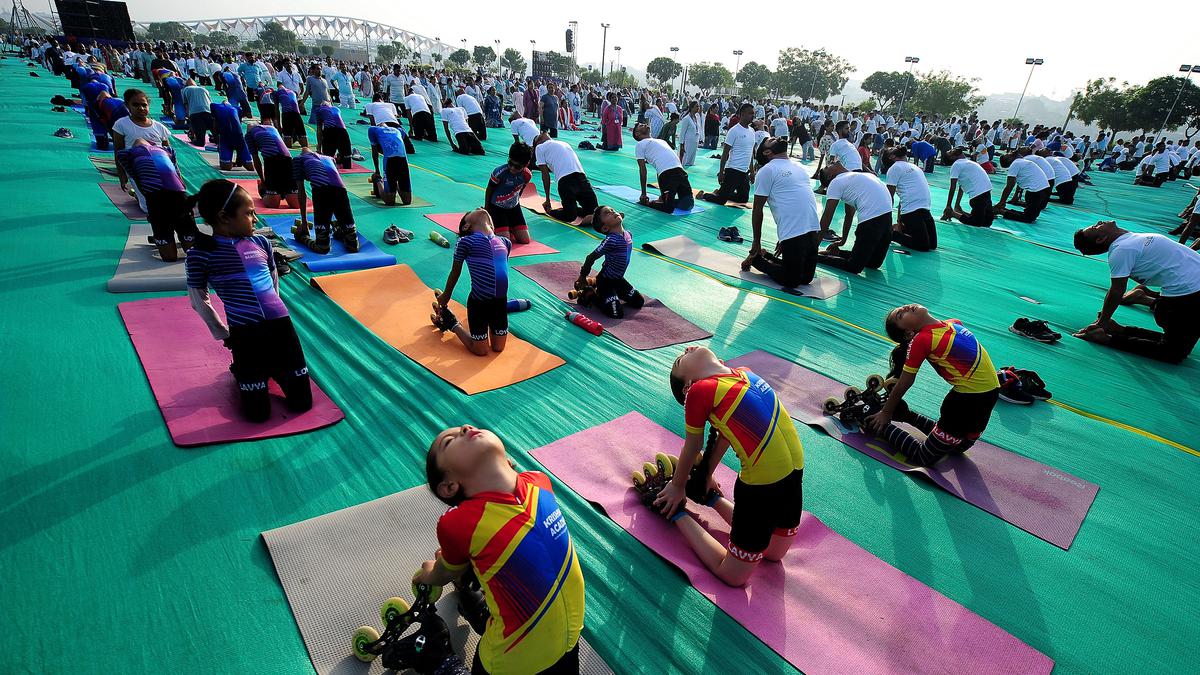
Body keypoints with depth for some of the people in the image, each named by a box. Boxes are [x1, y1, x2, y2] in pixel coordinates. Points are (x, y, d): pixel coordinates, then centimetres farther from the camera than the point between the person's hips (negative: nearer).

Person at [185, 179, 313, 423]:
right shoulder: (201, 253, -5)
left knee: (302, 401, 7)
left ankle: (271, 368, 35)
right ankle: (240, 371, 33)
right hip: (244, 333, -3)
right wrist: (224, 335, 8)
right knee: (258, 413, 3)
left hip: (281, 323, 4)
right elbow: (199, 301, 4)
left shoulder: (261, 242, 7)